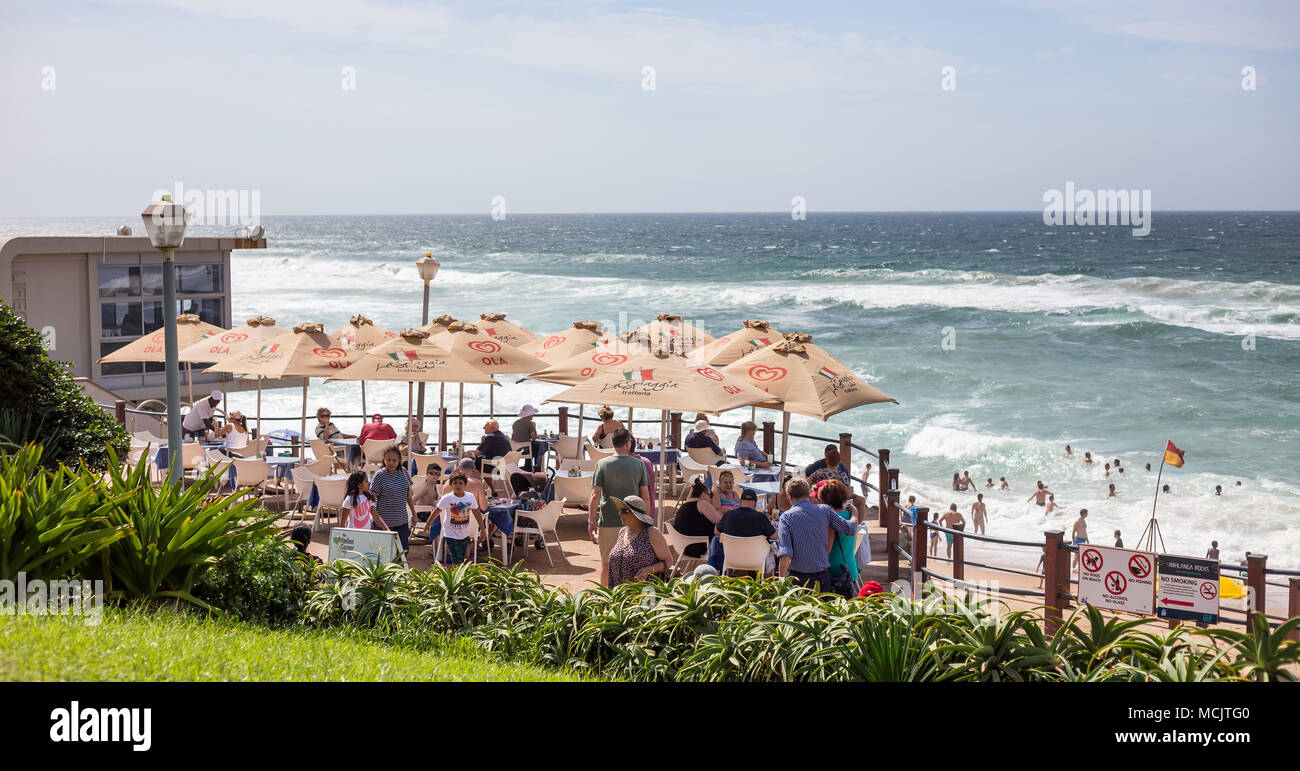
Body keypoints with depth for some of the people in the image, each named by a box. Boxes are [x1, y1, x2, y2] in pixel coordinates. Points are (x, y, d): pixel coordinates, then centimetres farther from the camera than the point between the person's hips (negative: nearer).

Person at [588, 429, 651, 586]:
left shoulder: (603, 464, -6)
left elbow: (595, 495, -10)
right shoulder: (639, 464, -2)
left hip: (608, 522, -1)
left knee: (607, 564, 11)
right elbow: (645, 496, 1)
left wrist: (591, 521, -2)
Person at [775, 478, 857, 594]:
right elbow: (850, 528, 9)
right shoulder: (824, 510, 1)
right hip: (822, 577, 3)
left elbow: (785, 554, -15)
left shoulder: (786, 517, -6)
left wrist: (782, 580, -15)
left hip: (798, 578, -3)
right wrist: (855, 514, 30)